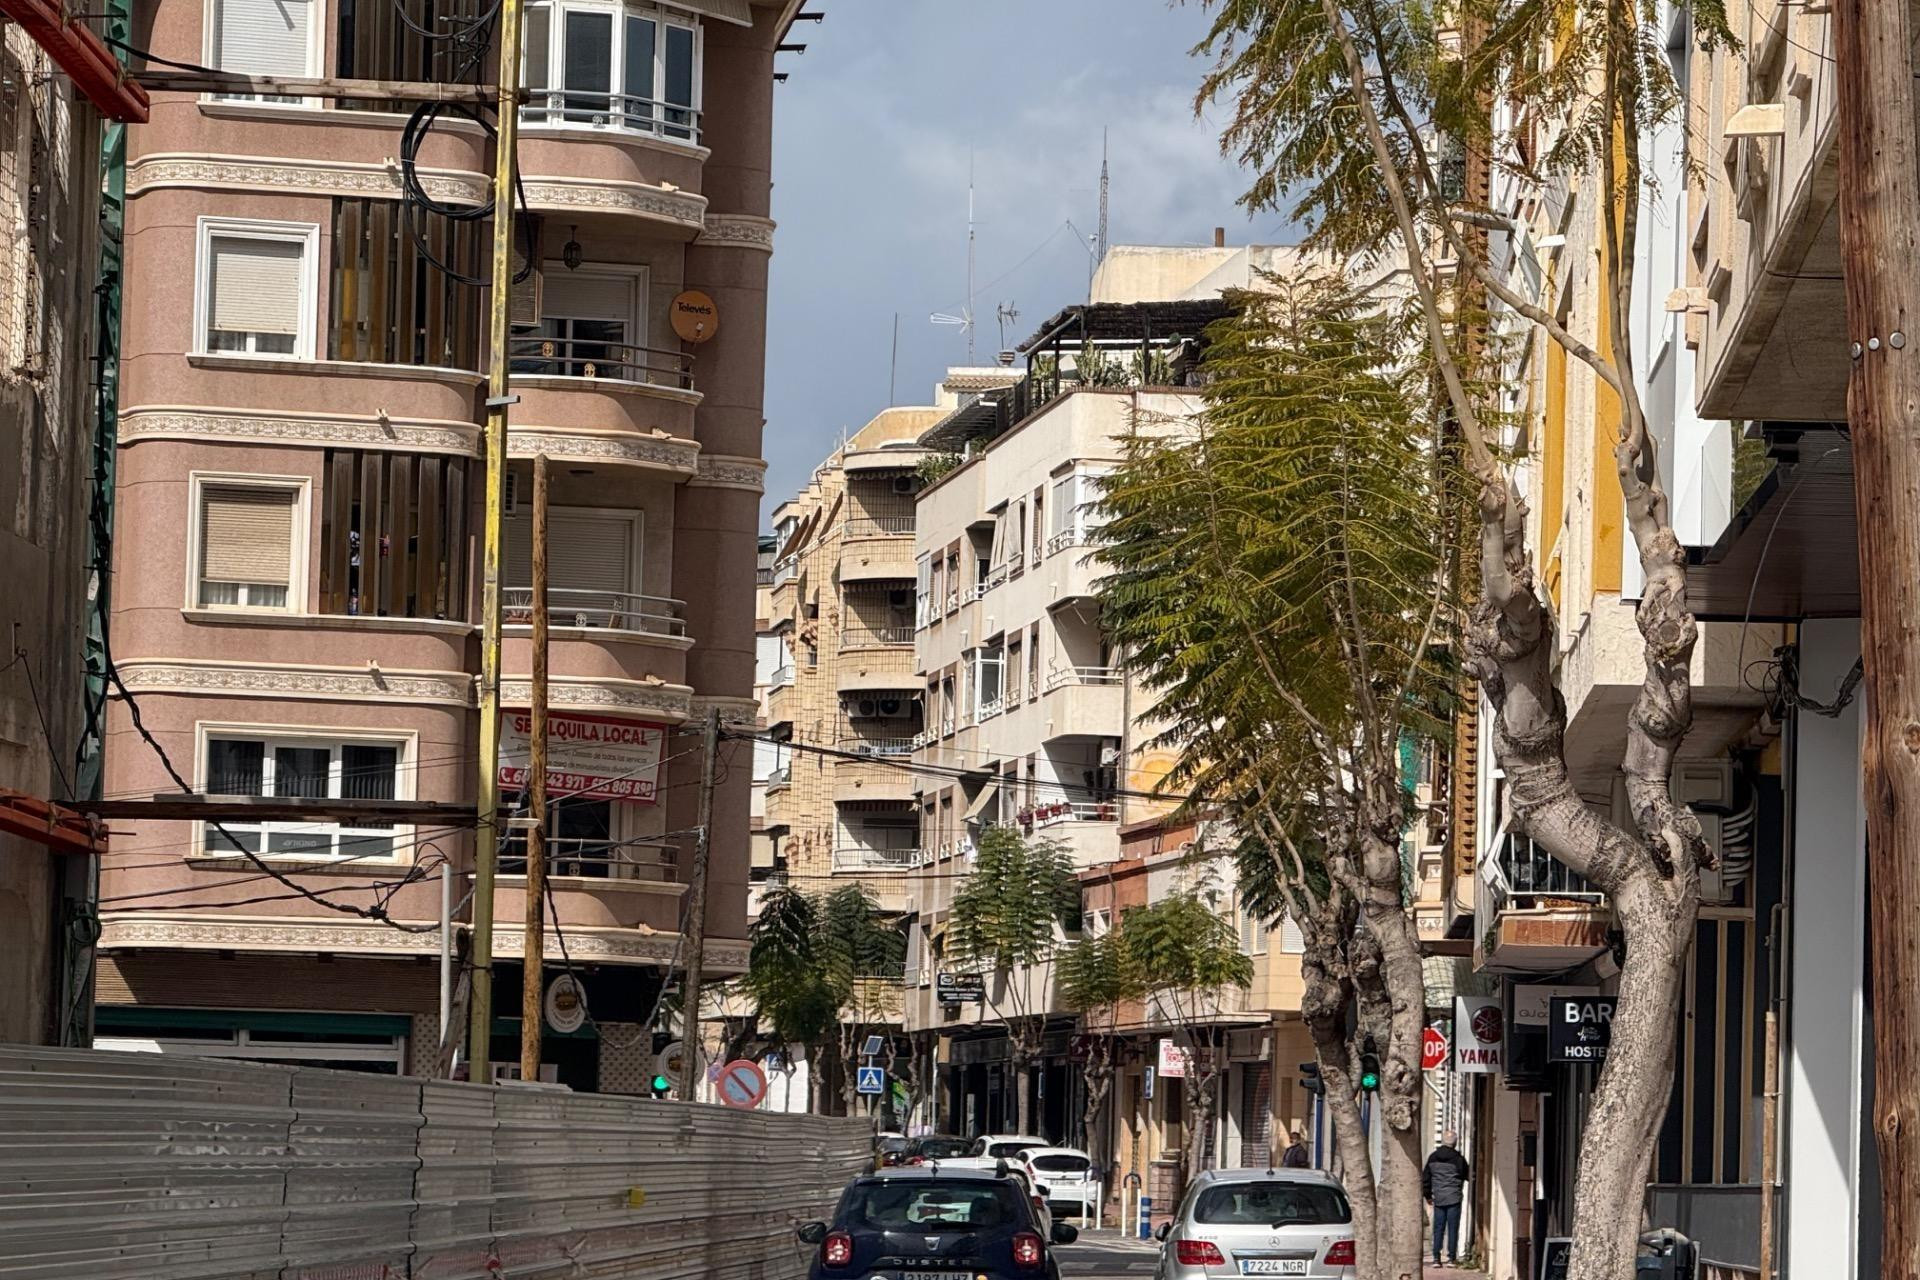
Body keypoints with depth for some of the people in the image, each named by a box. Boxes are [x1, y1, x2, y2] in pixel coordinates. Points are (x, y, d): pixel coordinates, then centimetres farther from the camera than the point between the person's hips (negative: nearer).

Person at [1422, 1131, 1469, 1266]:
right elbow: (1467, 1176, -1)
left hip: (1438, 1198, 3)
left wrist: (1427, 1195, 21)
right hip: (1454, 1199, -3)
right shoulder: (1458, 1159, -8)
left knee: (1438, 1228, 7)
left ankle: (1436, 1258, 4)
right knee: (1452, 1228, 1)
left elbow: (1425, 1177, 11)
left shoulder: (1433, 1158, 5)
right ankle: (1451, 1257, 0)